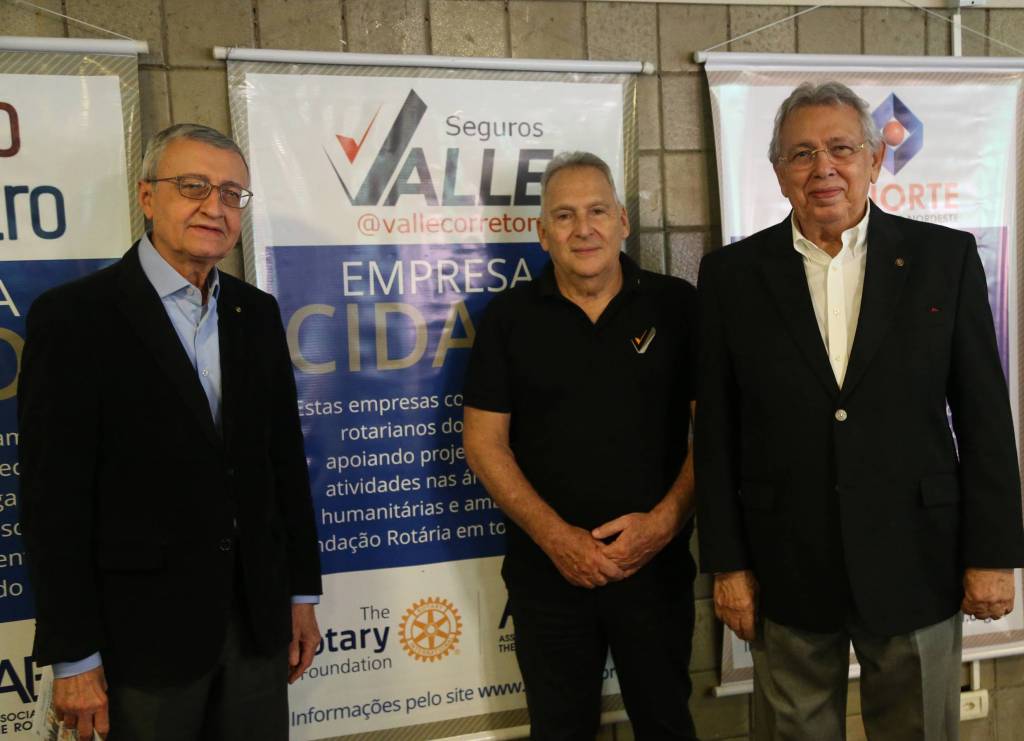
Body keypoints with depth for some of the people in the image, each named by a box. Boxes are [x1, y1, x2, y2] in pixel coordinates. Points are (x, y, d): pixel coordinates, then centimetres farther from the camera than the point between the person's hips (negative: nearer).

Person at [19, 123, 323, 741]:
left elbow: (286, 459, 9)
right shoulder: (73, 316, -10)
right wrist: (73, 657, -10)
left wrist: (302, 594, 9)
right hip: (143, 630, -4)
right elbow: (53, 499, -11)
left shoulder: (257, 313, 5)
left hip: (259, 618, 5)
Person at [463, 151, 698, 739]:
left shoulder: (677, 305, 0)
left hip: (658, 563, 0)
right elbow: (484, 441, -2)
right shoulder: (510, 316, 1)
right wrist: (555, 536, -11)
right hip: (548, 570, 1)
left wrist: (666, 520, -13)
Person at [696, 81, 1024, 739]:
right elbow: (716, 432, -1)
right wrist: (727, 563, -1)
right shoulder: (732, 275, -2)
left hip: (917, 565, 0)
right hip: (786, 571, 0)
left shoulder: (946, 257, -1)